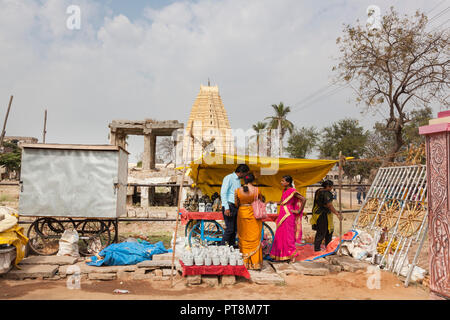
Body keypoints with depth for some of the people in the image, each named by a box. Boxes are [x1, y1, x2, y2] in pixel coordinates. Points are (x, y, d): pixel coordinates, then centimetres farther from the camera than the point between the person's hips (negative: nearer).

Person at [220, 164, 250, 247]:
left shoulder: (238, 180, 17)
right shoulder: (228, 178, -9)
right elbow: (223, 193, -15)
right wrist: (226, 208, -20)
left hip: (236, 207, 8)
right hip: (229, 206, -8)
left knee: (234, 229, 8)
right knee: (230, 229, -11)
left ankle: (232, 246, 16)